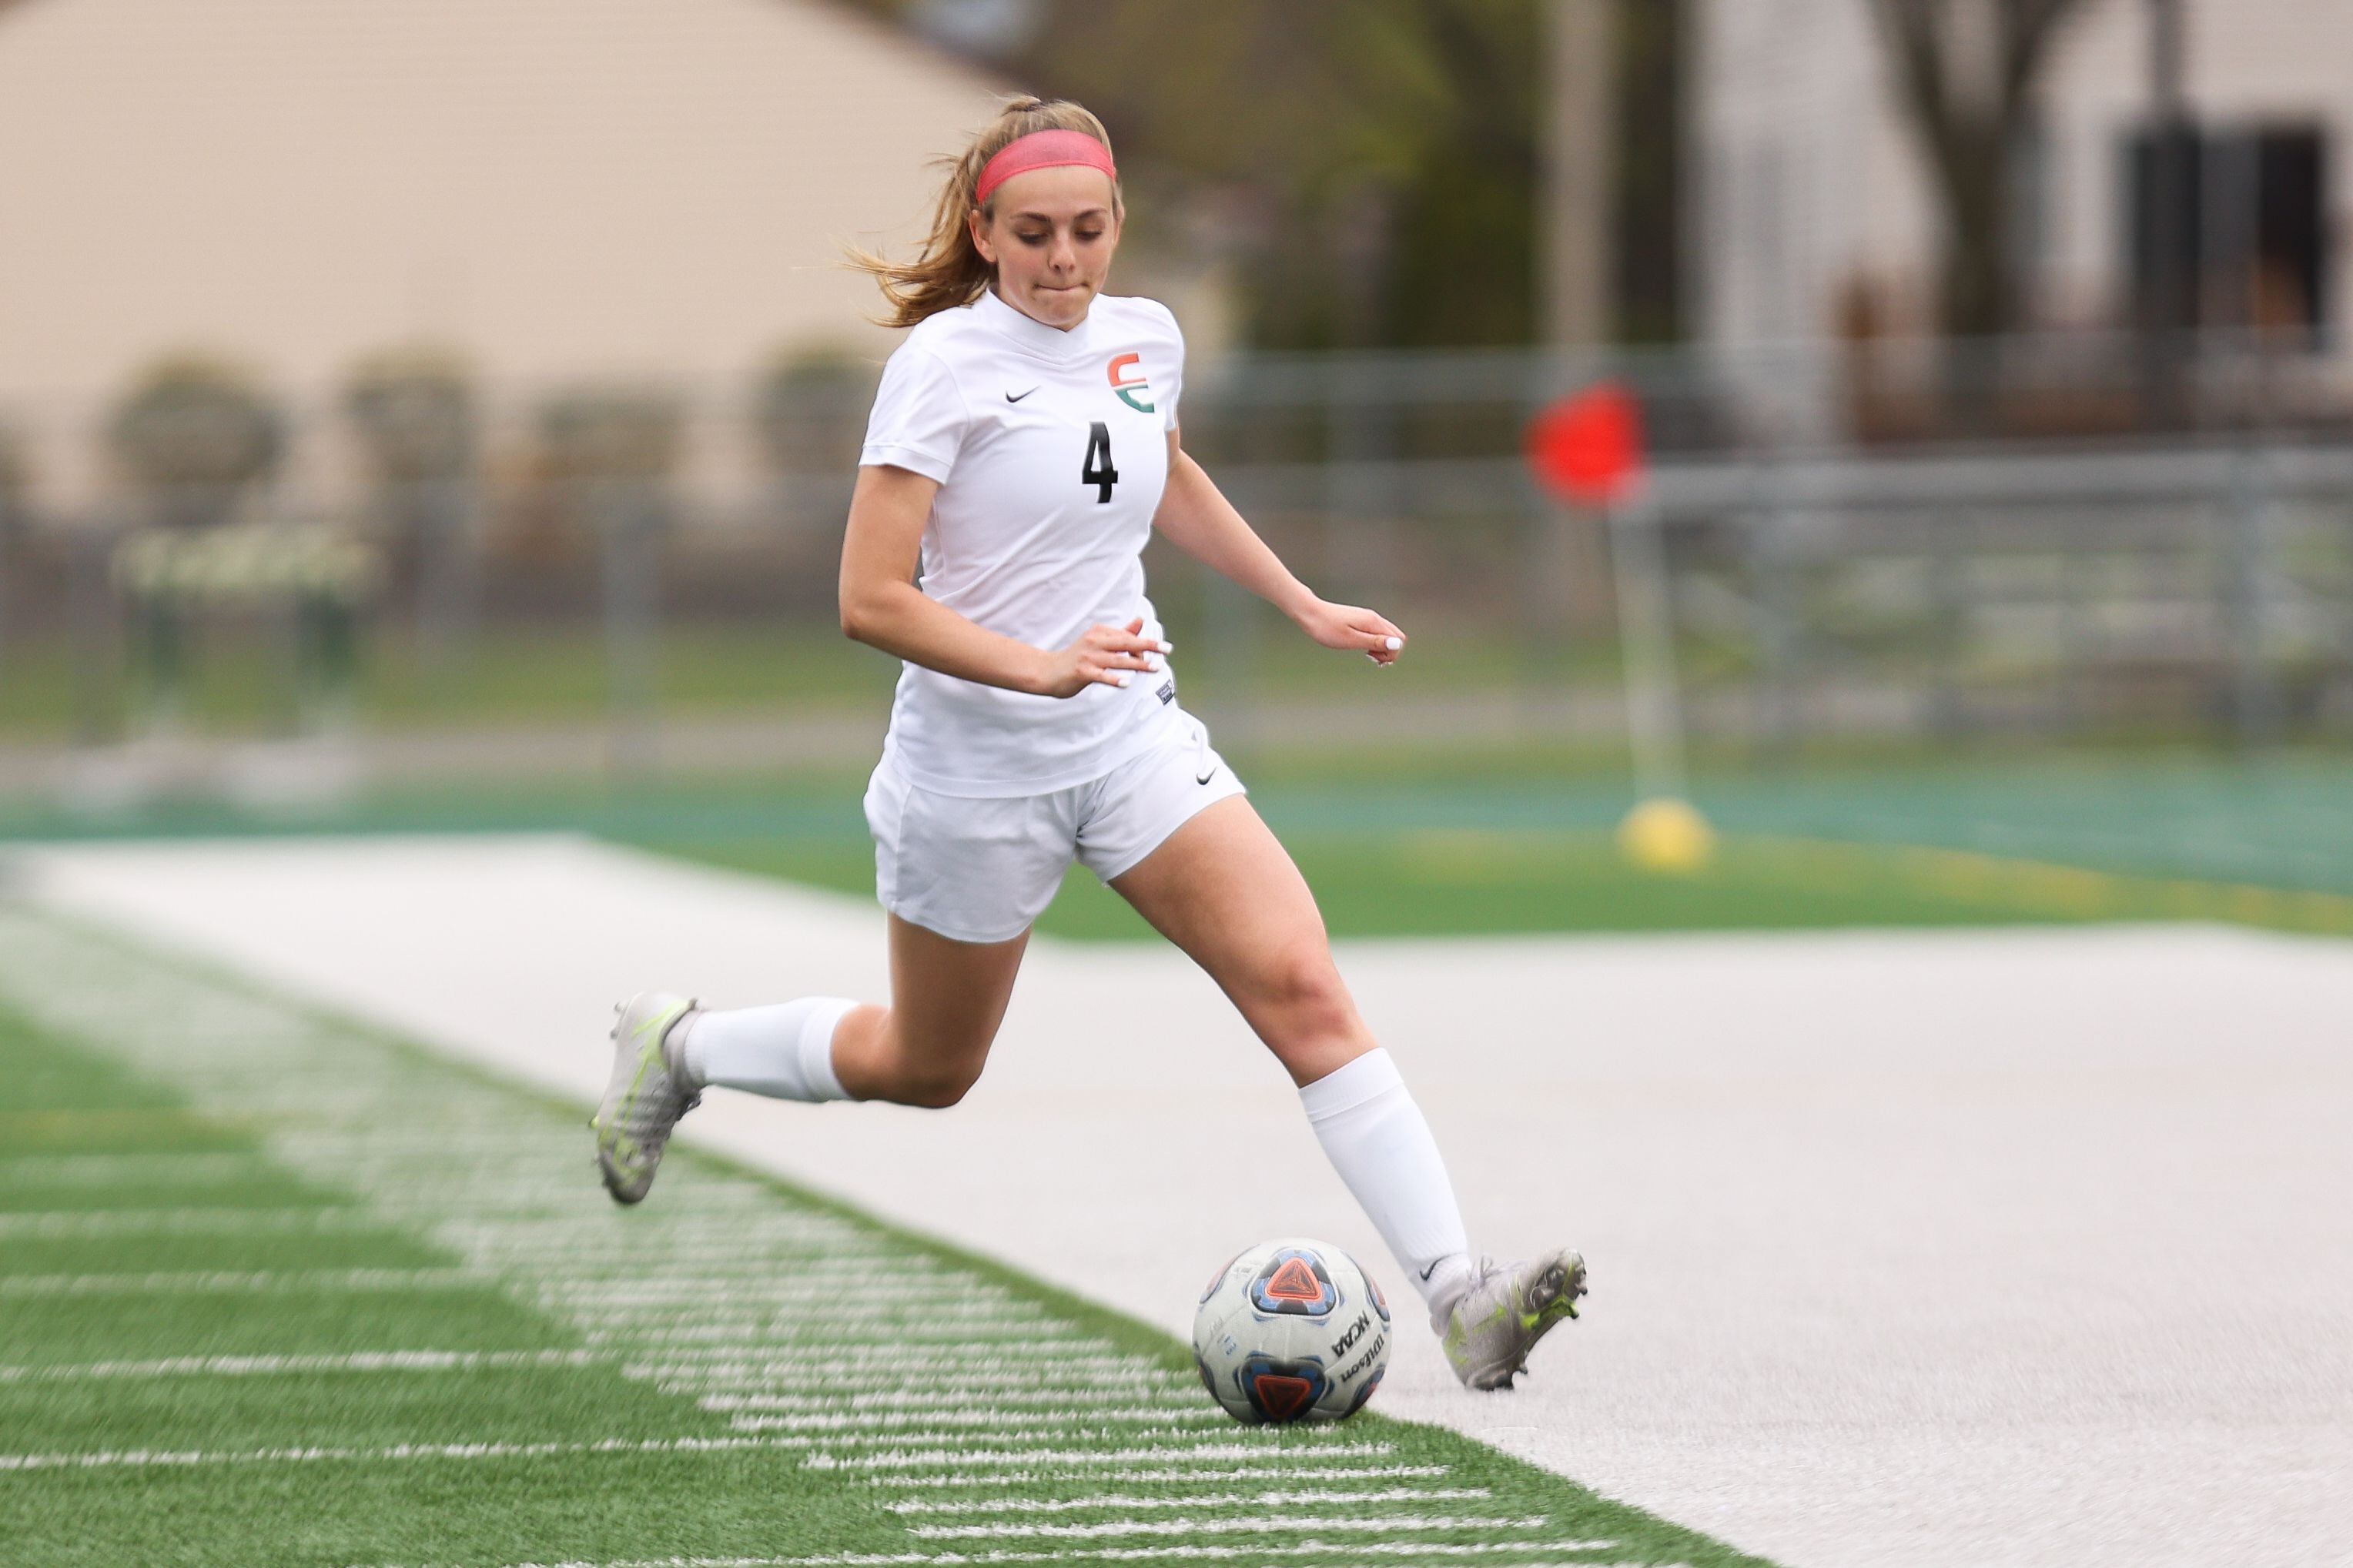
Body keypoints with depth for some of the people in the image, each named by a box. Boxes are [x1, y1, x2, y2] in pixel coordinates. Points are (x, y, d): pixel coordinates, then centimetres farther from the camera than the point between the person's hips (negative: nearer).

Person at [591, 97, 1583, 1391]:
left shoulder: (1144, 340, 3)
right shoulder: (947, 361, -16)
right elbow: (871, 600, -20)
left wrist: (1305, 607, 25)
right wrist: (1041, 668, -31)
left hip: (1135, 742, 5)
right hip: (975, 765, -4)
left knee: (1302, 988, -15)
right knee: (927, 1068, 14)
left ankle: (1457, 1296, -21)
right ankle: (678, 1049, 42)